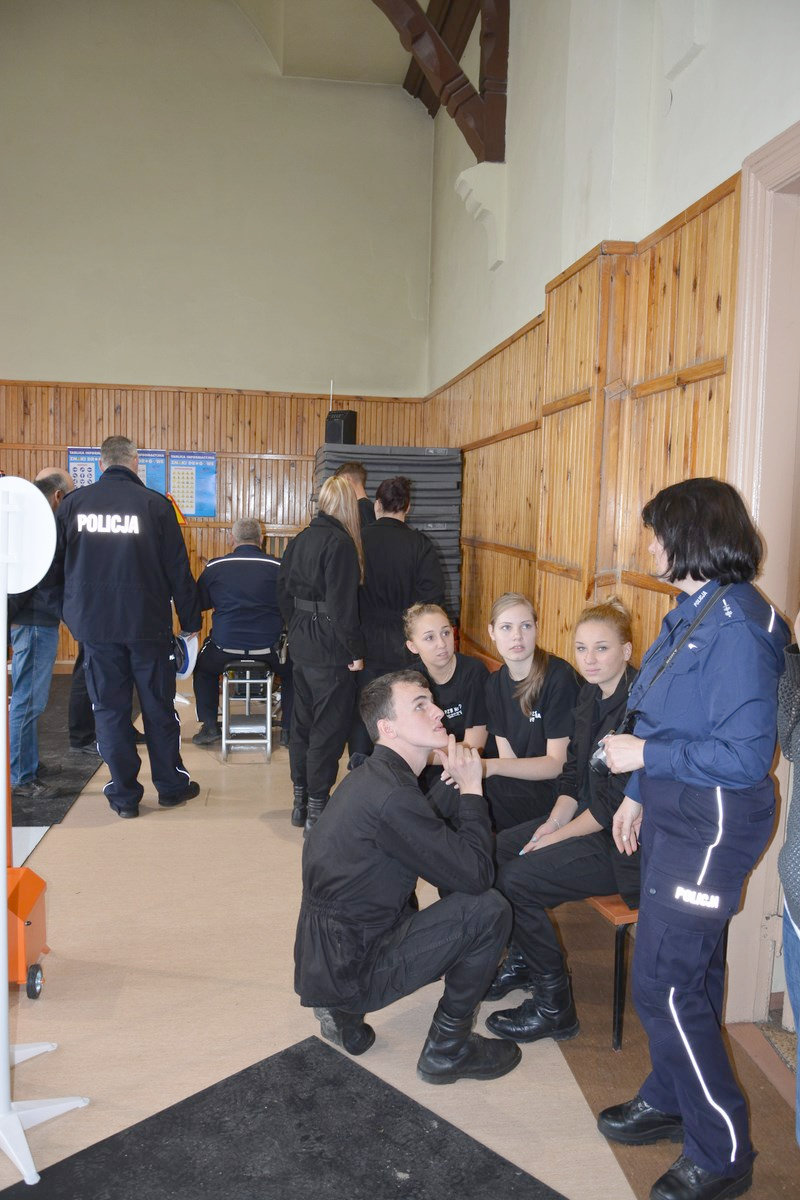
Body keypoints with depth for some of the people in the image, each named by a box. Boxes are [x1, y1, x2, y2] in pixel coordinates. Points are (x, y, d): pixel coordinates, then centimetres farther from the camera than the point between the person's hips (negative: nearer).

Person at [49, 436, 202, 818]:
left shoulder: (73, 503, 0)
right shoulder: (154, 504, -7)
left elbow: (55, 564, 7)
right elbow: (178, 569, -6)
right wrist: (190, 619, 4)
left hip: (94, 624, 2)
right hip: (148, 624, -1)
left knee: (109, 709, 10)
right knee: (158, 707, 11)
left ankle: (124, 795, 15)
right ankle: (171, 785, 23)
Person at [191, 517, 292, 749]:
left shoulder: (214, 567, -1)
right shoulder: (278, 567, -4)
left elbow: (200, 604, 14)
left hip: (225, 645, 1)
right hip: (269, 647, 0)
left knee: (203, 668, 32)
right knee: (291, 671, 30)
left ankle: (210, 726, 27)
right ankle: (289, 729, 25)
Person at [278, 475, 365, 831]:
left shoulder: (300, 540, 7)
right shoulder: (340, 543, -17)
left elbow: (283, 591, 13)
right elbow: (342, 606, -21)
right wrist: (356, 651, -14)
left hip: (301, 645, 8)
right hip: (330, 651, -8)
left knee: (302, 721, 16)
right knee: (329, 728, 1)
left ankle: (300, 800, 27)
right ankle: (317, 809, 8)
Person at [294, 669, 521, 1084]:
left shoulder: (375, 774, 7)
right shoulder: (391, 794, -25)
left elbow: (444, 844, 12)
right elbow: (476, 874, -21)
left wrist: (454, 781, 1)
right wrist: (470, 787, -12)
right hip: (349, 970, -9)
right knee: (489, 909, -11)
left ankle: (342, 1010, 20)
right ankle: (446, 1049, 8)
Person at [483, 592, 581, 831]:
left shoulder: (559, 676, -16)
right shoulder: (495, 683, 5)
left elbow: (557, 764, -17)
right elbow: (508, 757, 1)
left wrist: (492, 766, -30)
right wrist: (471, 768, -20)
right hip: (521, 782, 6)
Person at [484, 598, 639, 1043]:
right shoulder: (591, 693, 5)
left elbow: (617, 804, -23)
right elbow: (575, 772, 10)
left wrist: (557, 837, -14)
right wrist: (553, 822, -4)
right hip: (590, 817, 10)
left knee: (516, 880, -18)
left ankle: (554, 1008, 1)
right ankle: (522, 960, 24)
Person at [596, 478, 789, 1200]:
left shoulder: (737, 627, -24)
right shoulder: (694, 612, 7)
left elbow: (744, 754, -26)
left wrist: (646, 755, -20)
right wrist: (638, 793, 15)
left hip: (710, 828, -9)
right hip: (676, 815, 10)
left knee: (665, 983, -1)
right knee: (685, 970, 22)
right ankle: (671, 1101, 41)